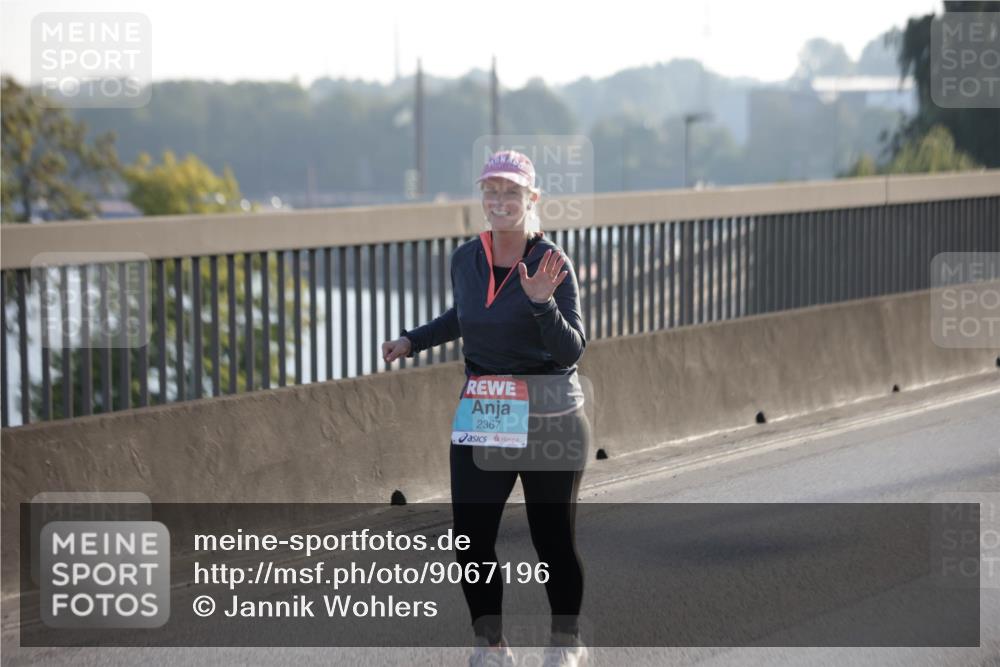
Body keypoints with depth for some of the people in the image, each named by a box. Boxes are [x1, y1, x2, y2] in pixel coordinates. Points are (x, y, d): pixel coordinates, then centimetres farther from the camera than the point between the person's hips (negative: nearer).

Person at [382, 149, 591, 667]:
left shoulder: (552, 264, -12)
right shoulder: (465, 260, 3)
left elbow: (571, 350, -17)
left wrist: (541, 301, -31)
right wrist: (412, 341, 17)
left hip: (550, 419, -4)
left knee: (552, 537, 4)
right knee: (470, 537, -2)